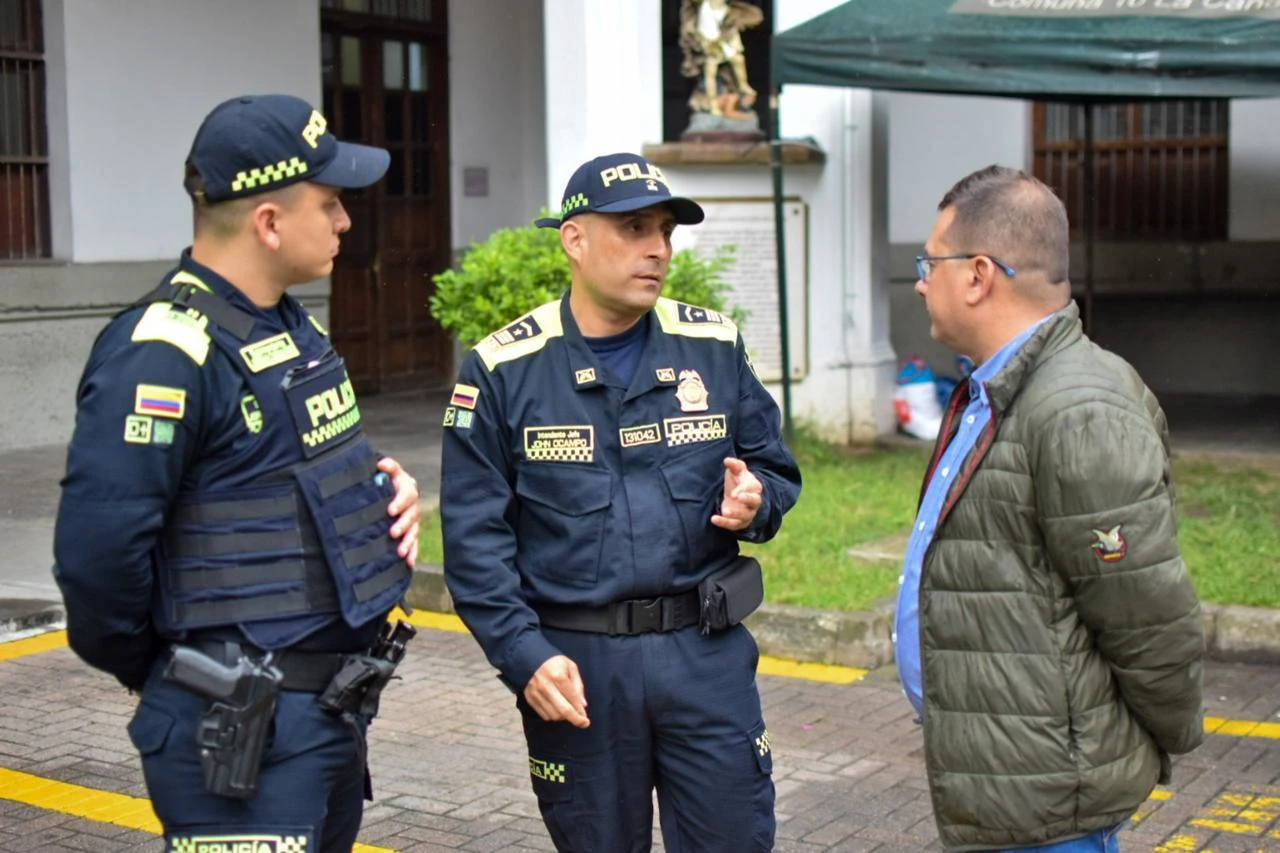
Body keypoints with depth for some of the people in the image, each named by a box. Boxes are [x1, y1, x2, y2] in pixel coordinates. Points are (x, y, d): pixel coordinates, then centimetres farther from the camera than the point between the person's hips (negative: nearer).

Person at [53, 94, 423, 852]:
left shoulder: (292, 325, 11)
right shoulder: (166, 353, -20)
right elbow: (98, 546, -23)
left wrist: (386, 488, 3)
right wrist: (150, 669, -6)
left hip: (335, 709, 9)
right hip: (241, 733, -9)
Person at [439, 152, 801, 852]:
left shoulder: (716, 347, 3)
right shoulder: (503, 369, -4)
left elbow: (775, 470, 13)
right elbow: (474, 536, -5)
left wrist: (755, 501, -10)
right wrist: (524, 656, -13)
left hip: (705, 651, 2)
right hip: (573, 661, -1)